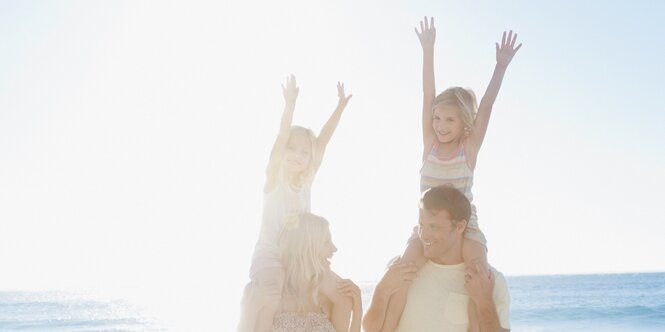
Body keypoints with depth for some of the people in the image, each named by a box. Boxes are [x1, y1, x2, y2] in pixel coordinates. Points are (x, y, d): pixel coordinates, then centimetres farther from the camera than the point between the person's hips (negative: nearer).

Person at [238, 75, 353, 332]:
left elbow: (322, 141, 2)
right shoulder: (274, 179, -8)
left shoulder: (306, 182, 5)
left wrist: (340, 107, 1)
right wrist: (290, 104, -33)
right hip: (268, 261, -6)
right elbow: (281, 138, -22)